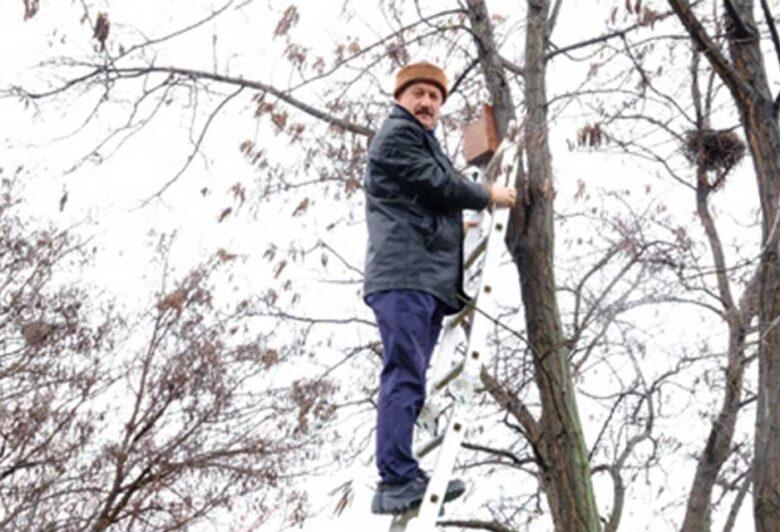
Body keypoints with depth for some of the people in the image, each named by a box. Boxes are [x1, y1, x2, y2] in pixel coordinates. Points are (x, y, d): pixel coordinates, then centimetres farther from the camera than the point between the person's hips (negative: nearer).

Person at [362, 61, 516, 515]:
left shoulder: (423, 142, 32)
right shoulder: (397, 133, 2)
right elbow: (440, 184, -6)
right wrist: (489, 195, 7)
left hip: (427, 279, 10)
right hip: (404, 274, -10)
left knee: (409, 380, 5)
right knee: (405, 376, -17)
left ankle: (402, 481, 4)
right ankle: (399, 480, -22)